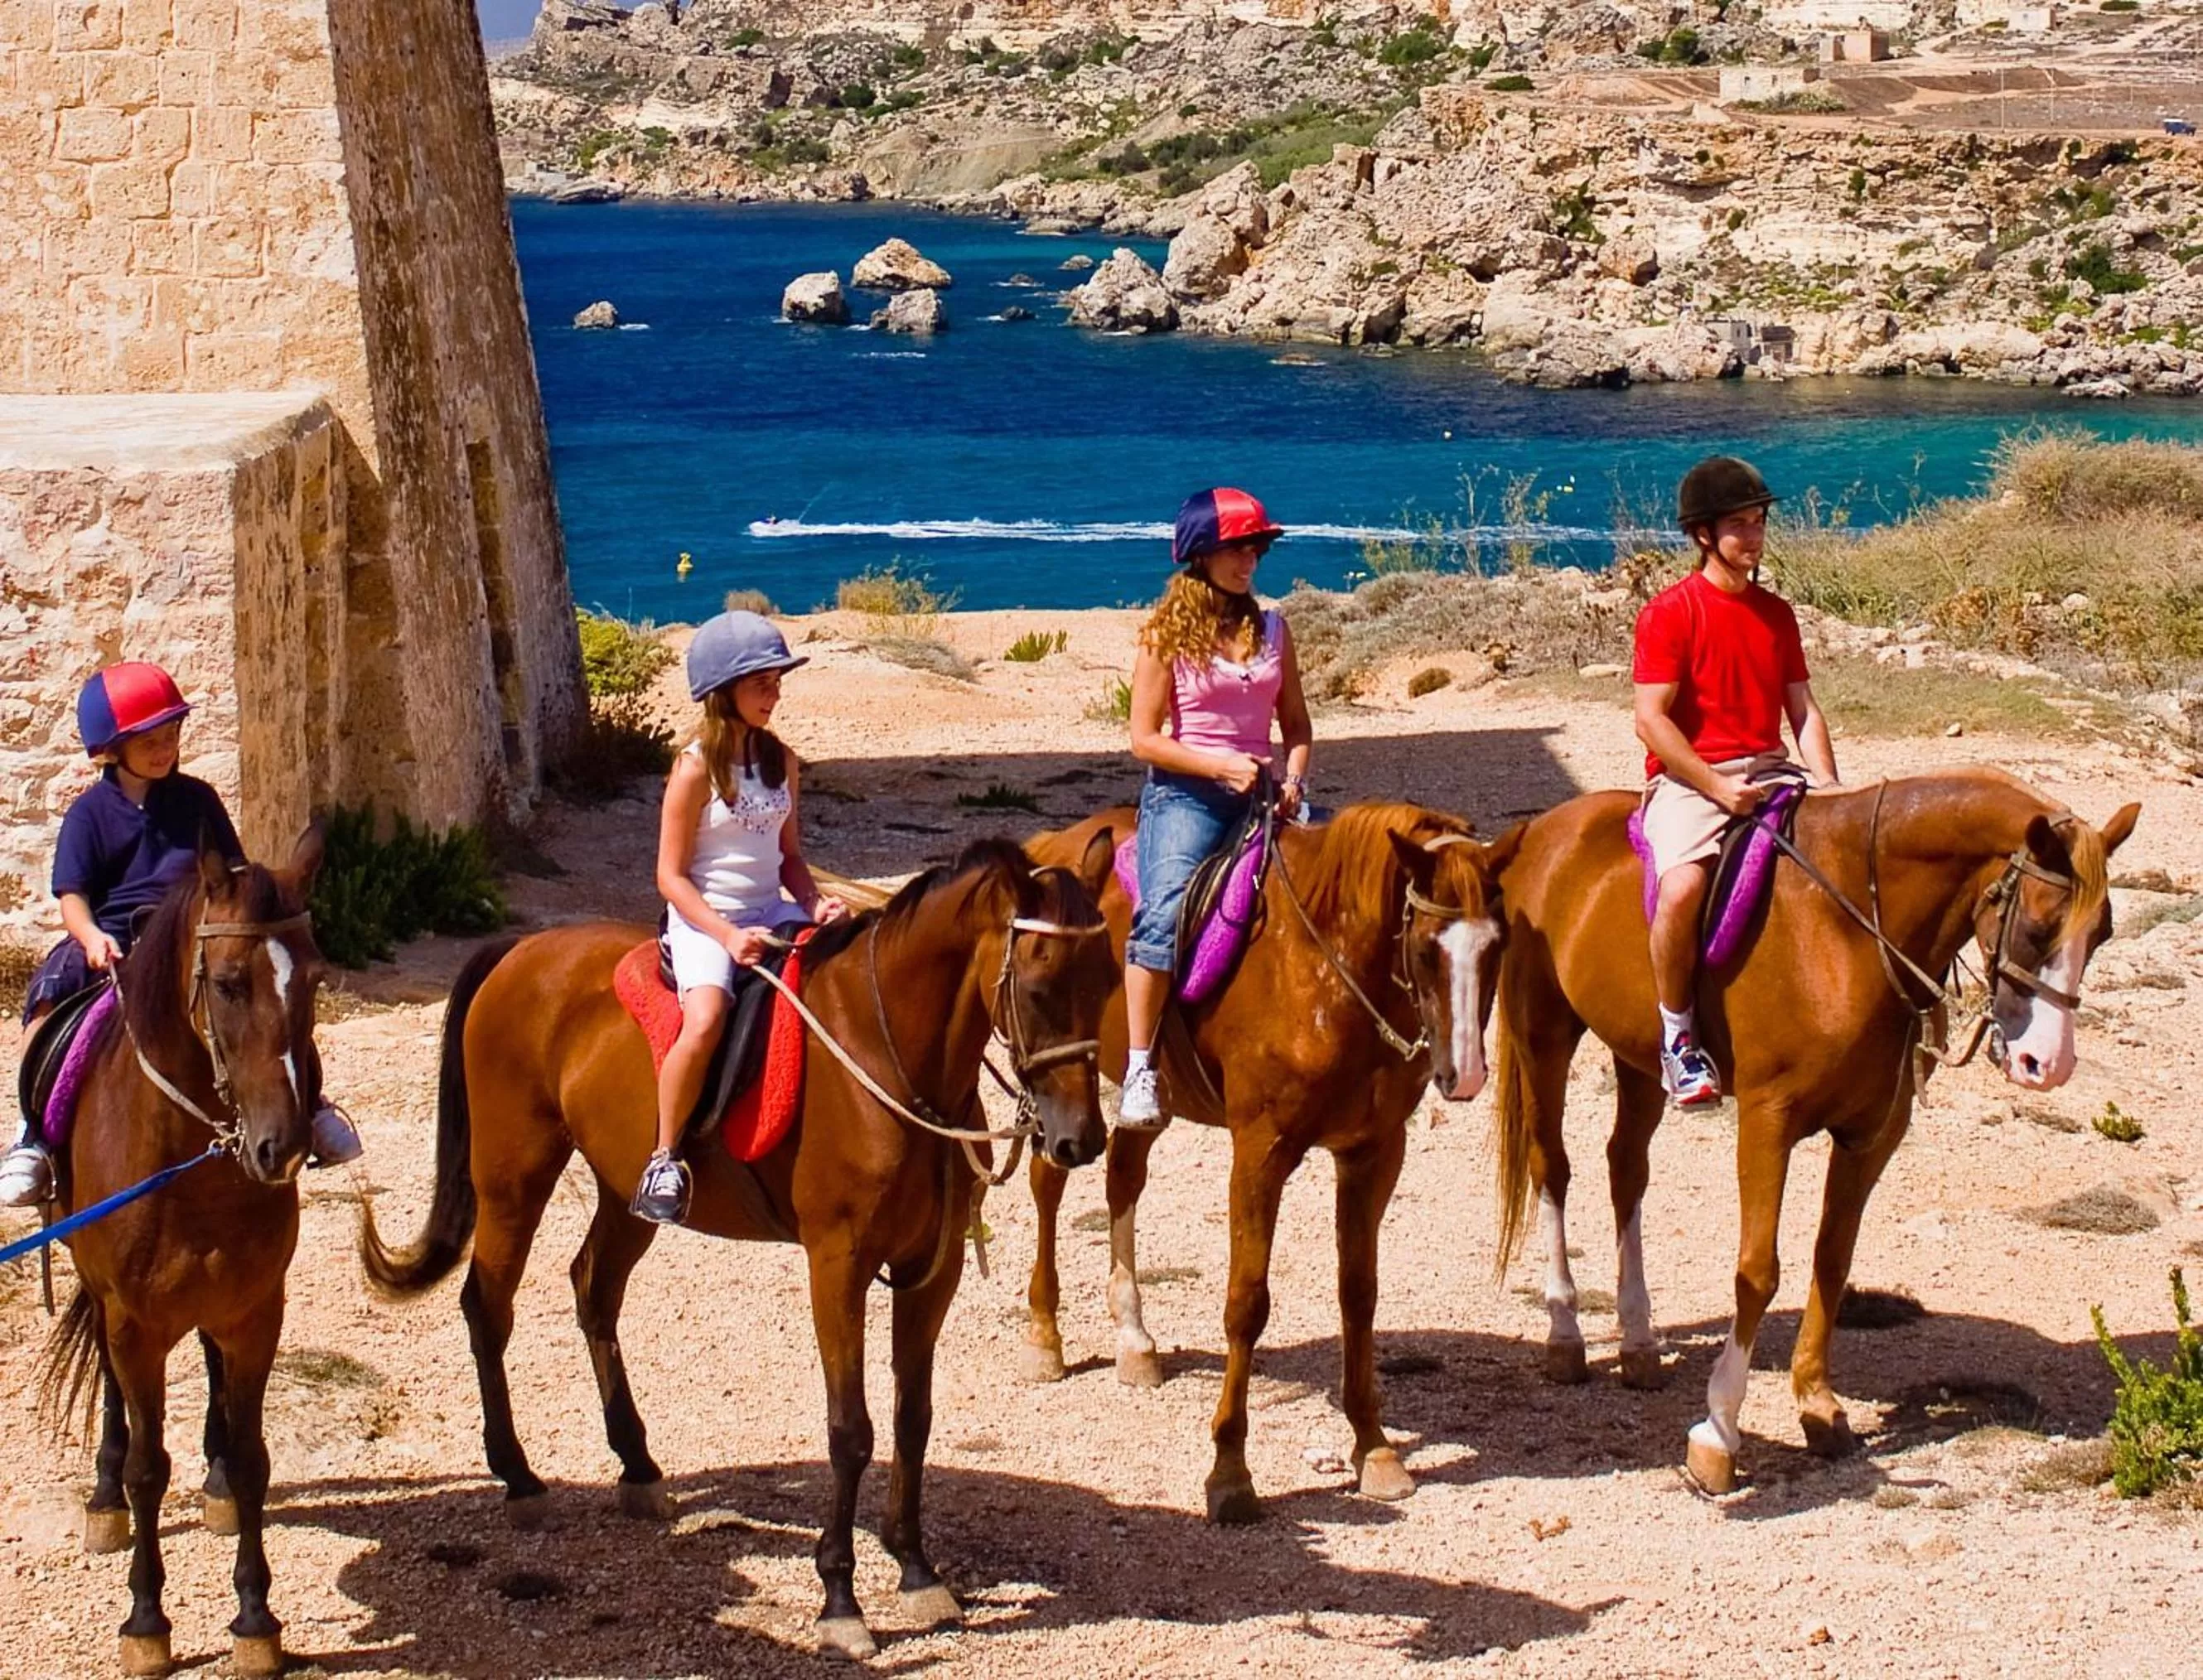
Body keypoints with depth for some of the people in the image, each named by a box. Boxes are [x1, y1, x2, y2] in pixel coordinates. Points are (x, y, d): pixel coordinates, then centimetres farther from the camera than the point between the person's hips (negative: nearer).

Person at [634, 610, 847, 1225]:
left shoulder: (781, 763, 9)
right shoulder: (696, 769, -10)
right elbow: (671, 875, -10)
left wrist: (815, 905, -5)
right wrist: (729, 935, -22)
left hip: (772, 914, 7)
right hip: (704, 921, -7)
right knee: (706, 1020, -34)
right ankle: (664, 1157, -18)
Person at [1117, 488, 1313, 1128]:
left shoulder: (1271, 629, 13)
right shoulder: (1166, 635, -1)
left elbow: (1295, 721, 17)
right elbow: (1144, 738, -5)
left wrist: (1294, 777, -4)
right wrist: (1221, 767, -17)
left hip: (1260, 794, 5)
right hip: (1185, 793, -5)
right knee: (1165, 913, -28)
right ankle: (1139, 1069, -25)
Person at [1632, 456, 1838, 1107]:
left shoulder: (1776, 613, 14)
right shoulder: (1669, 613, -5)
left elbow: (1803, 711, 14)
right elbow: (1652, 720, -11)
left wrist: (1828, 787, -3)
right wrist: (1720, 788, -18)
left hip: (1769, 769, 6)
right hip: (1688, 777, -6)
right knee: (1683, 885, -34)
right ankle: (1676, 1030, -13)